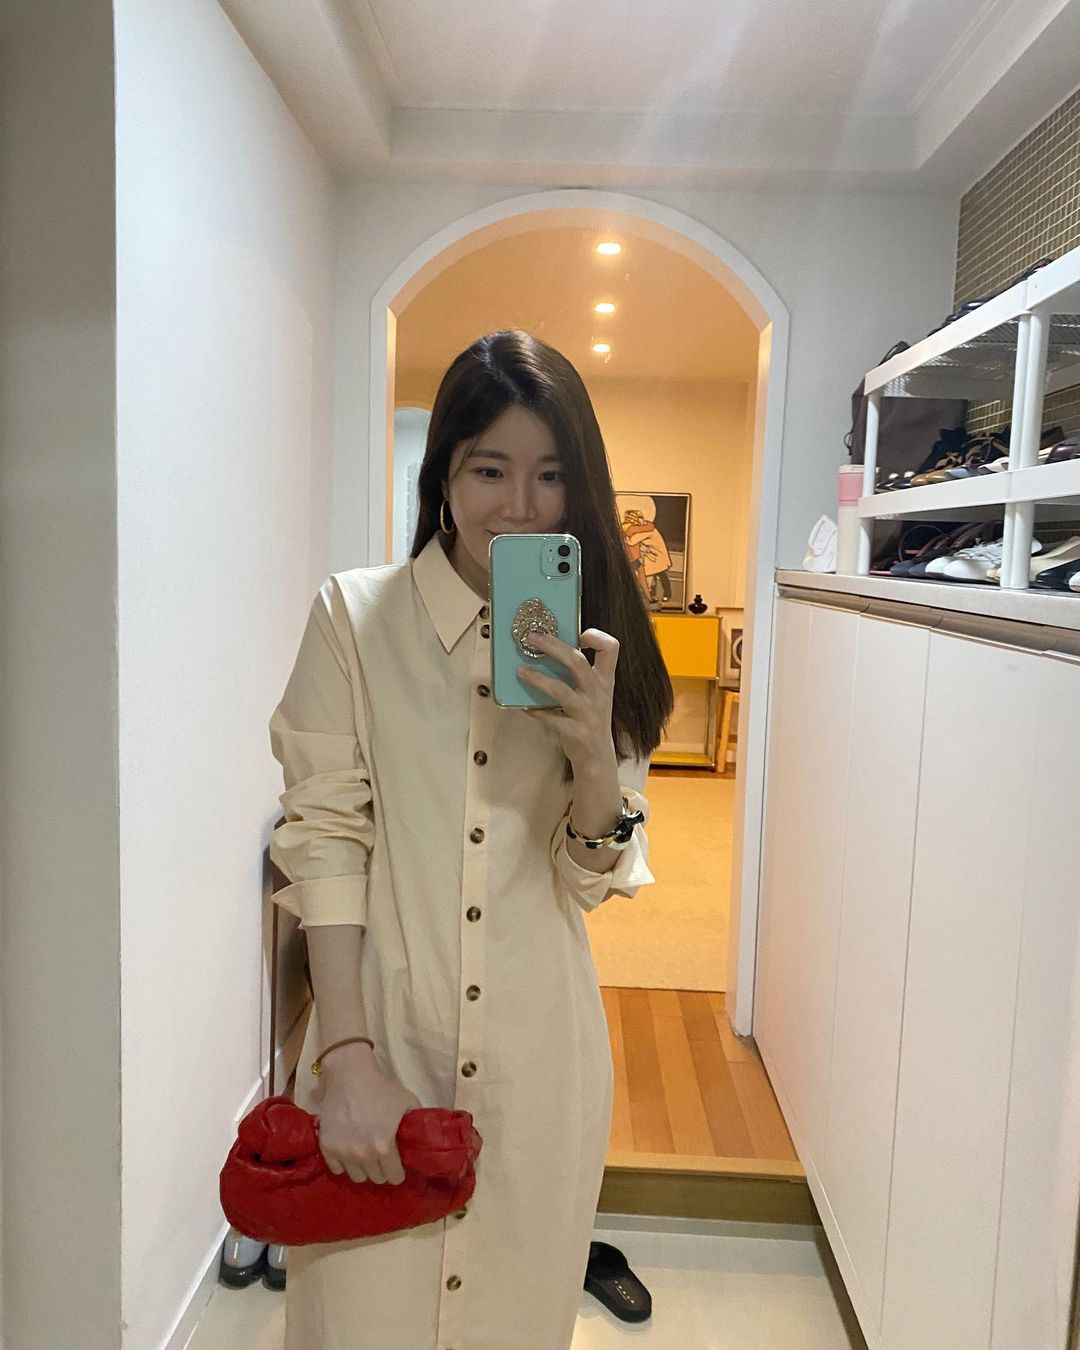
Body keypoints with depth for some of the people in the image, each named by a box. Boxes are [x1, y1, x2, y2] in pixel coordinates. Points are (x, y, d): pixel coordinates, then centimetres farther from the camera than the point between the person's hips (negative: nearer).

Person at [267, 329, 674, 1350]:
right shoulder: (355, 614, -5)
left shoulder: (592, 646, 2)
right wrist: (348, 1059, -13)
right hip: (383, 1026, -2)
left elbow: (593, 884, 0)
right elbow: (322, 836, -7)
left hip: (538, 1054, 2)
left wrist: (593, 753, -19)